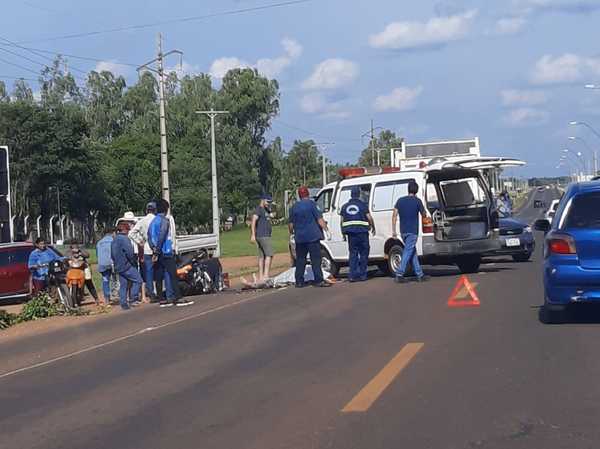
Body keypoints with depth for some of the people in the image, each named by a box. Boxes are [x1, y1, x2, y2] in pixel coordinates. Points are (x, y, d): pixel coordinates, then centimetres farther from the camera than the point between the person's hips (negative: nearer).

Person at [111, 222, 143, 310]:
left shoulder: (114, 240, 15)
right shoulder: (124, 239, -14)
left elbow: (112, 254, 22)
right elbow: (129, 253, -20)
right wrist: (133, 262, -6)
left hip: (118, 267, 9)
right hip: (127, 266, -9)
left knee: (123, 285, 11)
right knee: (138, 280, -1)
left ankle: (123, 304, 11)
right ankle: (133, 299, -5)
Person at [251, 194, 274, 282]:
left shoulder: (266, 210, 21)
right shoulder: (259, 209, -9)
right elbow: (254, 221, -21)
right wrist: (253, 235, -29)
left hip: (266, 236, 10)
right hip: (263, 236, -10)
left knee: (262, 257, 6)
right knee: (269, 255, -16)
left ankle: (261, 277, 5)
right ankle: (265, 275, -24)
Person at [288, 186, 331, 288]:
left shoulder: (294, 207, 10)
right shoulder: (311, 203, -4)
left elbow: (291, 223, 16)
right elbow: (319, 219, -8)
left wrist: (291, 232, 34)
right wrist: (326, 229, -6)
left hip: (300, 238, 5)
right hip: (312, 236, -4)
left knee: (300, 260, 10)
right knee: (316, 259, -5)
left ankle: (299, 281, 10)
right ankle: (319, 281, -9)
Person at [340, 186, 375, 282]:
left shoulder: (345, 206, 10)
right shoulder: (363, 205, -3)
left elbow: (342, 221, 10)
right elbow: (369, 218, -6)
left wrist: (343, 232, 19)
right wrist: (373, 227, 9)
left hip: (351, 232, 4)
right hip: (362, 232, -4)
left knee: (353, 254, 8)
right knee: (364, 253, 6)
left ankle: (353, 275, 1)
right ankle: (362, 275, 5)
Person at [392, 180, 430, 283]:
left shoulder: (400, 200, 6)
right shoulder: (417, 201, -6)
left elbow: (394, 216, 1)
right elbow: (424, 215, 4)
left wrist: (394, 231, 4)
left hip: (403, 231, 5)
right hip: (412, 232, -5)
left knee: (413, 252, 13)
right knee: (408, 253, -6)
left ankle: (420, 275, 16)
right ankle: (399, 274, -15)